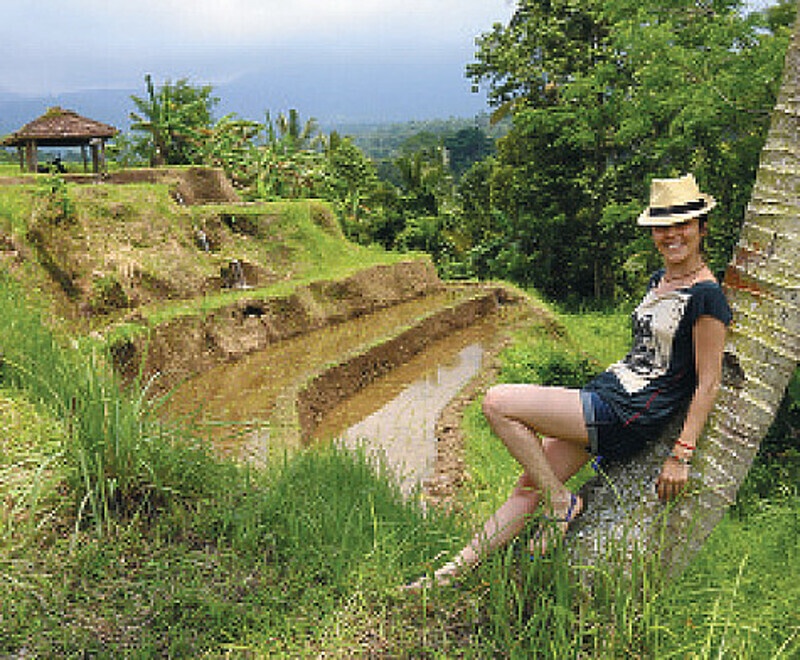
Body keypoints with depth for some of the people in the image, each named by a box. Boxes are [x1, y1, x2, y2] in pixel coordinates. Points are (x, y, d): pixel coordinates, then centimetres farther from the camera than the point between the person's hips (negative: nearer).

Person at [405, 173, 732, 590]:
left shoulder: (706, 296, -12)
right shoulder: (658, 281, 15)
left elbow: (708, 383, -12)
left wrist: (681, 454, -15)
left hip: (629, 416, -8)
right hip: (604, 393, 9)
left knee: (497, 403, -17)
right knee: (527, 490, 5)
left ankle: (560, 502, -3)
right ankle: (455, 569, 12)